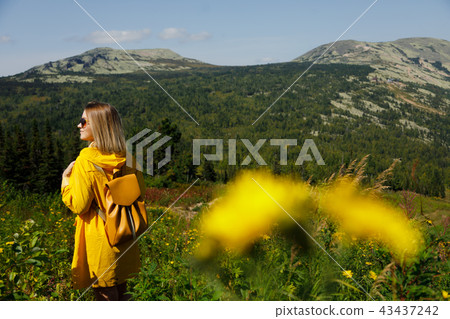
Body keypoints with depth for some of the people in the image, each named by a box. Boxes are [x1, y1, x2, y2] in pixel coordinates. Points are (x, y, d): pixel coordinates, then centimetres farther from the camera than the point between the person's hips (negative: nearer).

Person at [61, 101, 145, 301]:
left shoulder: (86, 161, -18)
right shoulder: (125, 158, 0)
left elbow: (78, 205, -16)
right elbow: (139, 192, 9)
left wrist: (65, 178, -3)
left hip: (100, 240, -6)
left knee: (105, 294, 7)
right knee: (120, 291, 20)